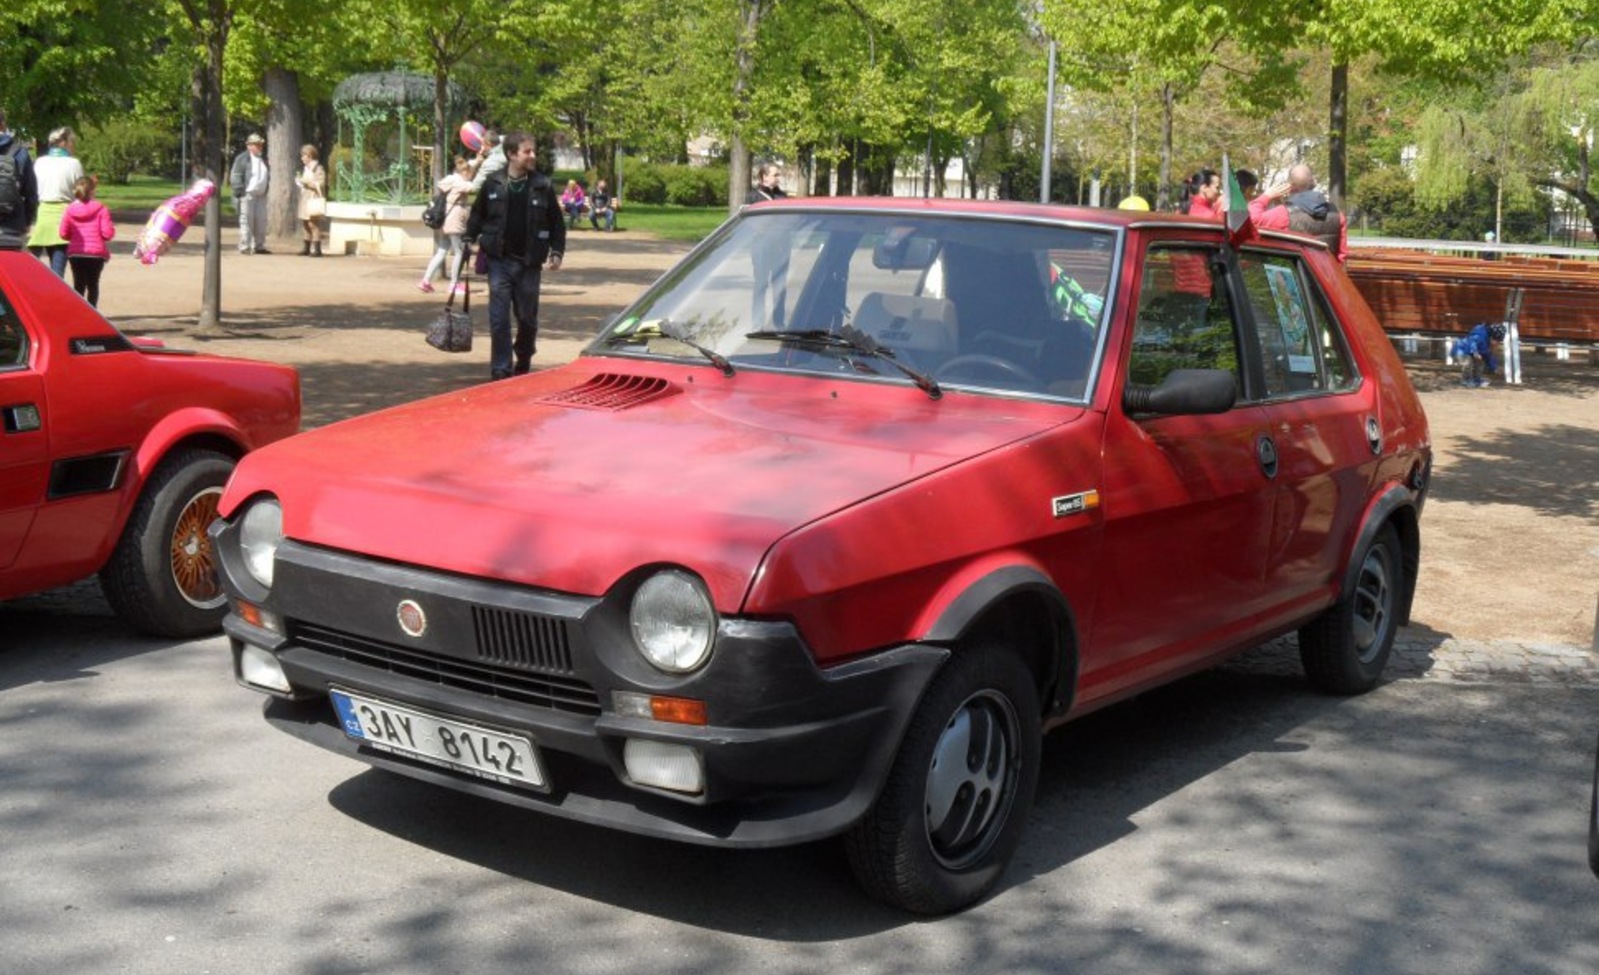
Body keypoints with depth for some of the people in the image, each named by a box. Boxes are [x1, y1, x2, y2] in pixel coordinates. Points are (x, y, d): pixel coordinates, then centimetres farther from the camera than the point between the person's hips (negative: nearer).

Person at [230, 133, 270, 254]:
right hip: (247, 195, -7)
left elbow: (267, 176, 26)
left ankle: (259, 246, 14)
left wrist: (265, 191, 16)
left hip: (261, 196, 7)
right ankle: (245, 247, -2)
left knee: (261, 221, 6)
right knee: (246, 221, -5)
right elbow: (235, 177, -8)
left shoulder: (263, 160, 19)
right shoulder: (241, 159, -4)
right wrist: (239, 193, -14)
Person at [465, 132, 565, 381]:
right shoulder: (493, 184, 0)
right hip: (499, 261, 0)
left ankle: (523, 362, 32)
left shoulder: (542, 186, -1)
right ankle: (501, 370, 1)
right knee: (499, 319, -4)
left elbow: (557, 223, 5)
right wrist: (469, 240, 4)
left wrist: (556, 252, -3)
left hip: (529, 263, 1)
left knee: (527, 318, 10)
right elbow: (477, 215, 11)